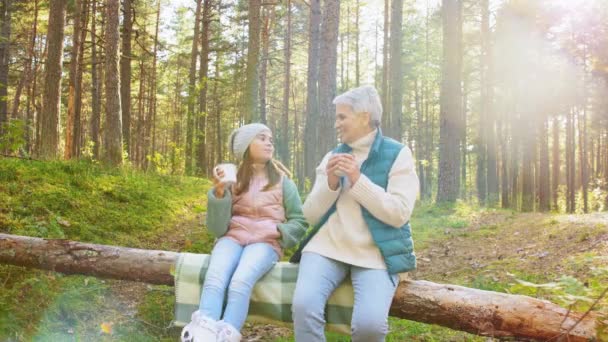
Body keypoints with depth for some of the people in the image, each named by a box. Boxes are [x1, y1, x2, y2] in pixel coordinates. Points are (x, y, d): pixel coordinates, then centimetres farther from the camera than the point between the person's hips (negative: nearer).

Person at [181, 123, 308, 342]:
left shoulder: (282, 180, 11)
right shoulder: (232, 179, 10)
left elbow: (299, 222, 12)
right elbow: (217, 228, 5)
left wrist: (279, 231, -9)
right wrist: (219, 193, -9)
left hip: (265, 241, -1)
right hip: (233, 237, 1)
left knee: (240, 282, -33)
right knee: (214, 280, -32)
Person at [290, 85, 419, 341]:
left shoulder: (397, 154, 2)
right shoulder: (332, 156, 15)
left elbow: (399, 214, -9)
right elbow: (311, 216, 11)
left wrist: (358, 180, -15)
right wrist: (330, 184, -6)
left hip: (375, 254, -3)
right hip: (327, 247, 3)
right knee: (304, 306, -25)